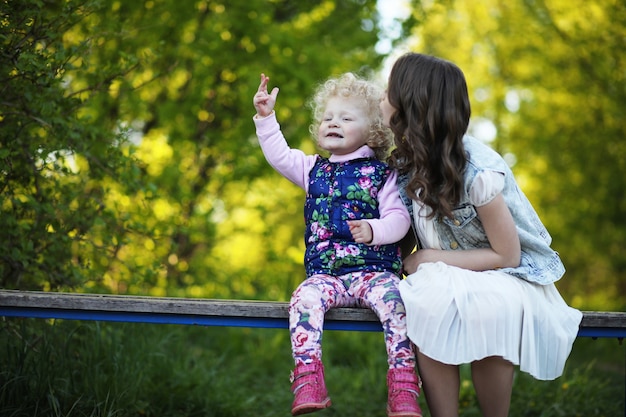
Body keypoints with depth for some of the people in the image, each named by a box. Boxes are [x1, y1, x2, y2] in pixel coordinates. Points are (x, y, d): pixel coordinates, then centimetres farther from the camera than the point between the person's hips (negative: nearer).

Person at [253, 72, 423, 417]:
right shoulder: (313, 169, 19)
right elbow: (278, 155, 12)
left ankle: (403, 388, -31)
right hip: (325, 274, 3)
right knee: (304, 299, -29)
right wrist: (265, 117, 4)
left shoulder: (381, 173, 5)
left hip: (375, 270, -3)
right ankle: (308, 381, -33)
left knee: (393, 300, -32)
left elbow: (398, 217, -4)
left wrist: (374, 230, -24)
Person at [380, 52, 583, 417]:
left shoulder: (477, 171, -23)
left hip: (511, 275, -5)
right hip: (450, 279, 5)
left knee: (490, 307, -39)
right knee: (427, 300, -31)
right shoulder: (408, 161, -2)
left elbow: (507, 256, -16)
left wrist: (431, 258, -16)